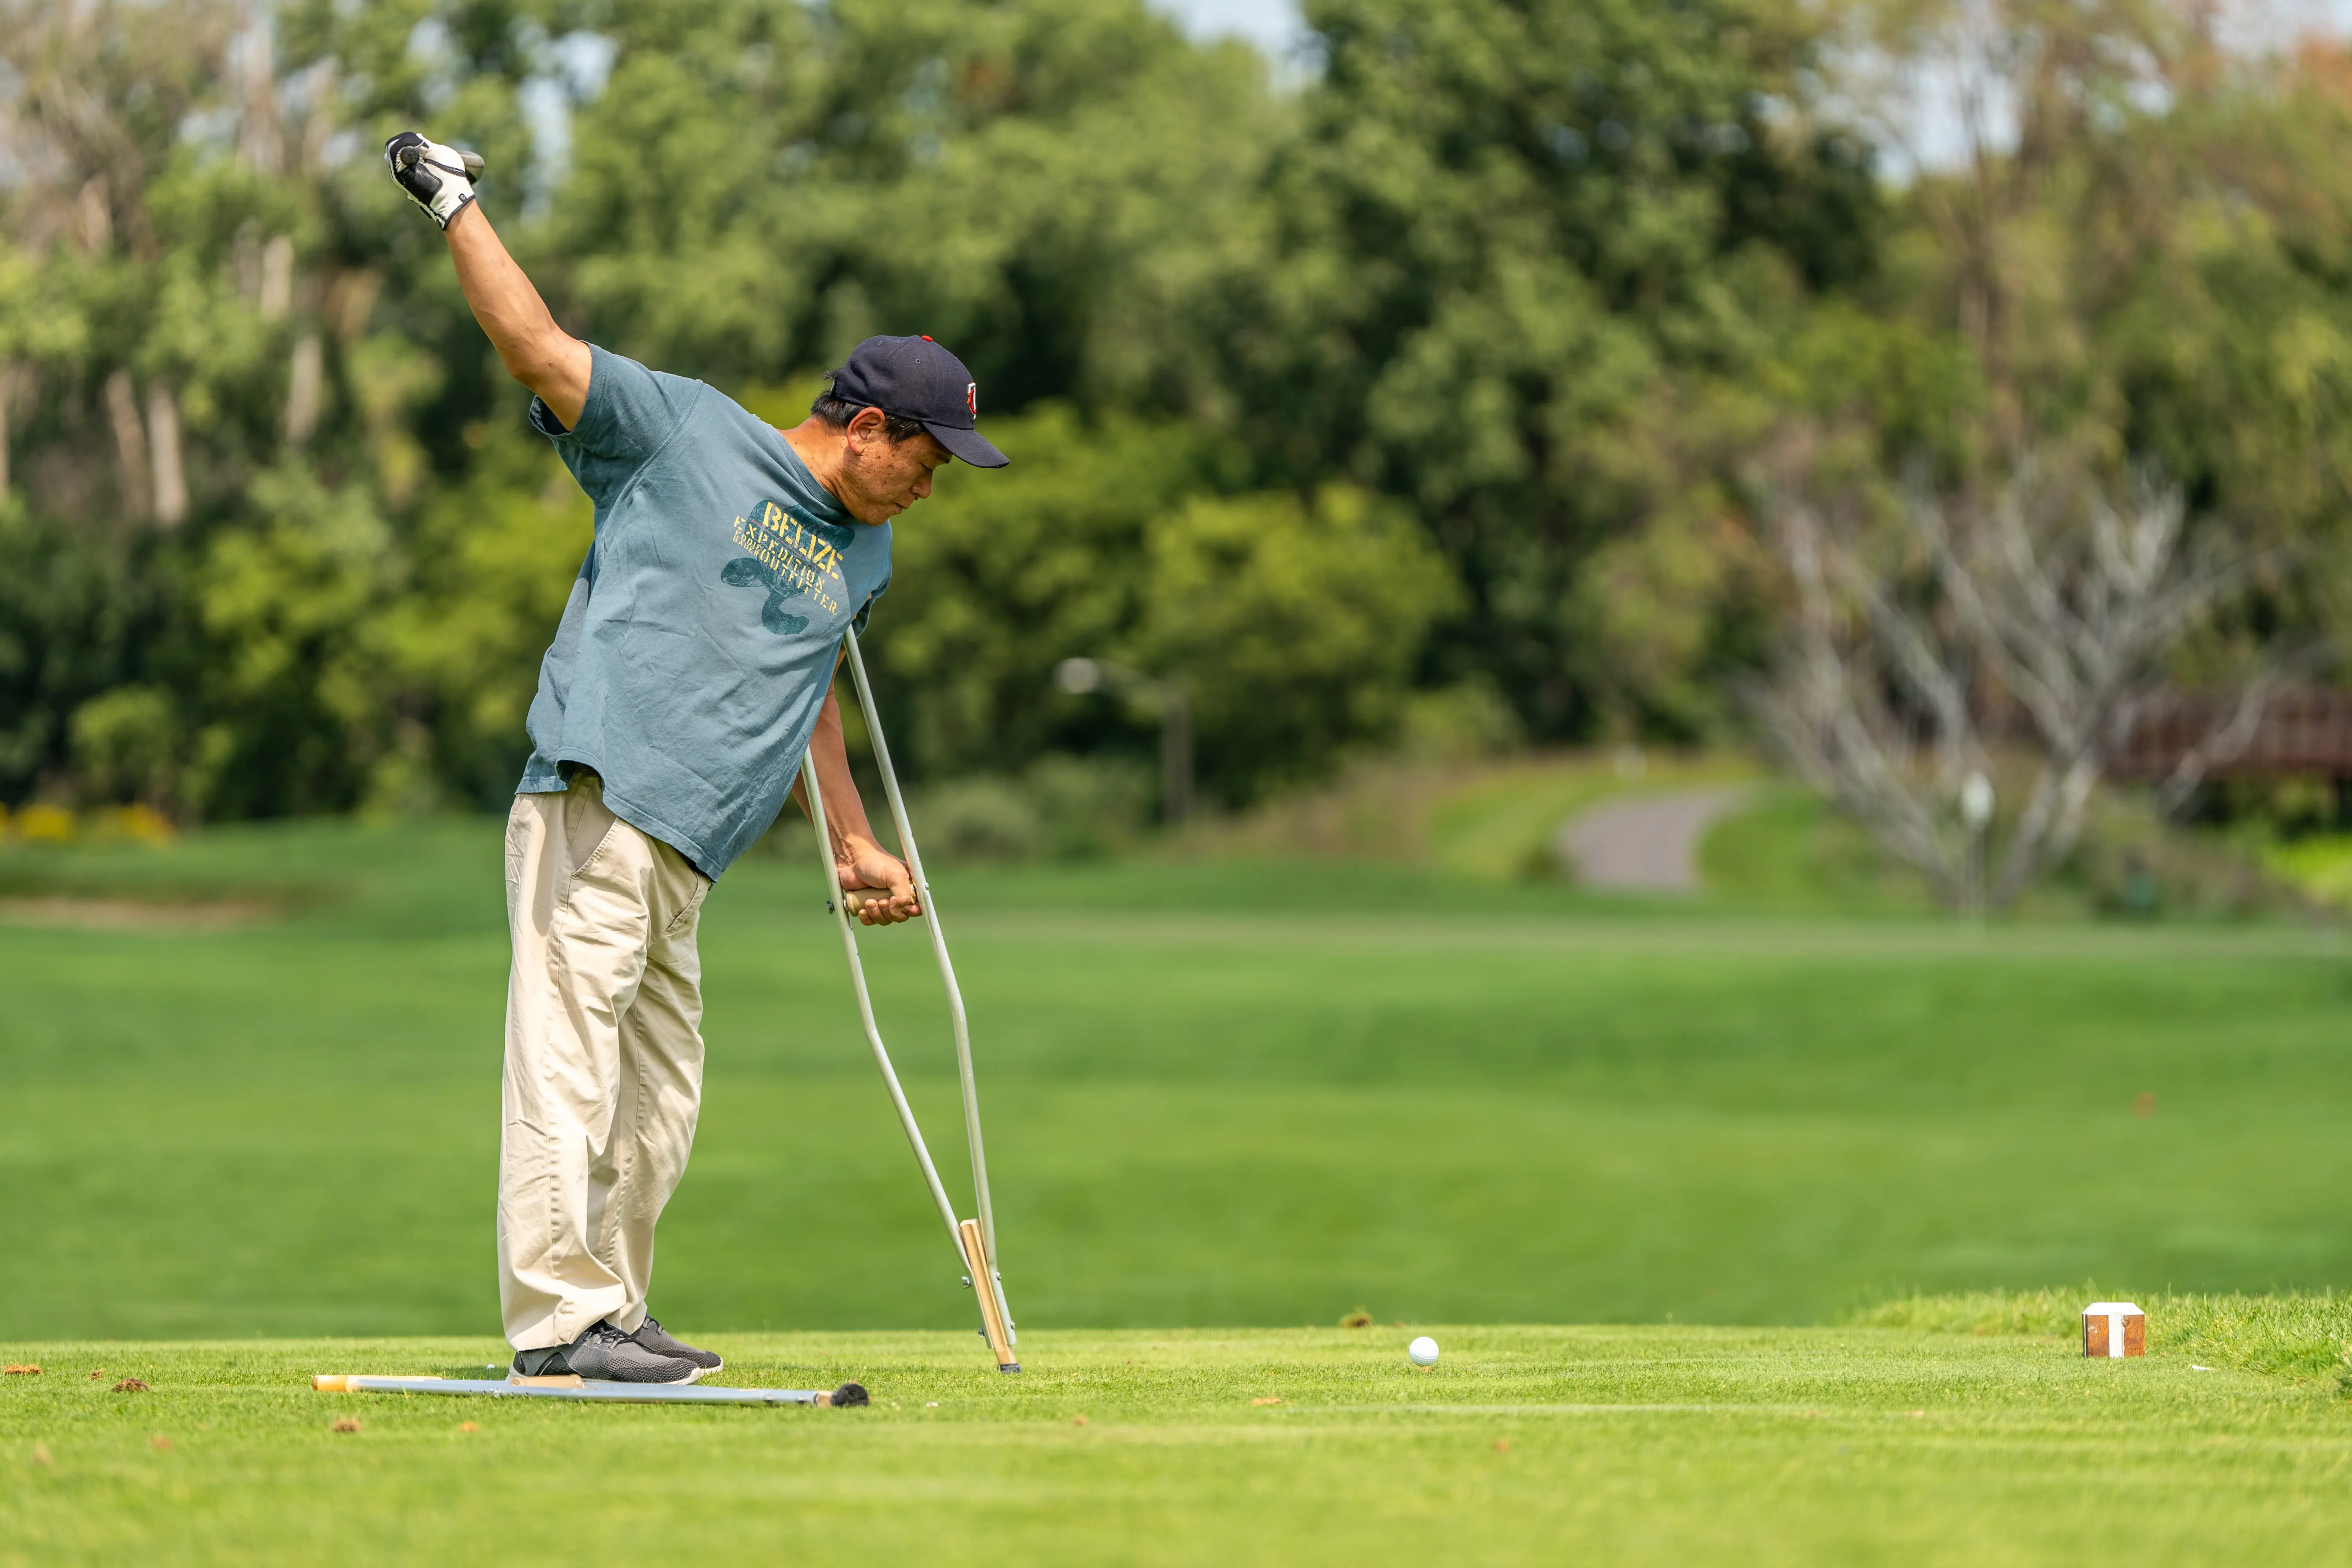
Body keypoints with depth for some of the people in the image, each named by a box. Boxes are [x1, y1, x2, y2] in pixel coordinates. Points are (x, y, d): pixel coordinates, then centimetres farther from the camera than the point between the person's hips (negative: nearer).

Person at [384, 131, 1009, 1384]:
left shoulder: (862, 556, 22)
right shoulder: (684, 433, 1)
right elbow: (534, 344, -3)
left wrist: (853, 841, 35)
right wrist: (453, 205, -3)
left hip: (681, 858, 8)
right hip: (595, 802, -8)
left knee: (657, 1107, 9)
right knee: (570, 1049, -12)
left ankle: (608, 1313, 17)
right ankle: (558, 1317, -16)